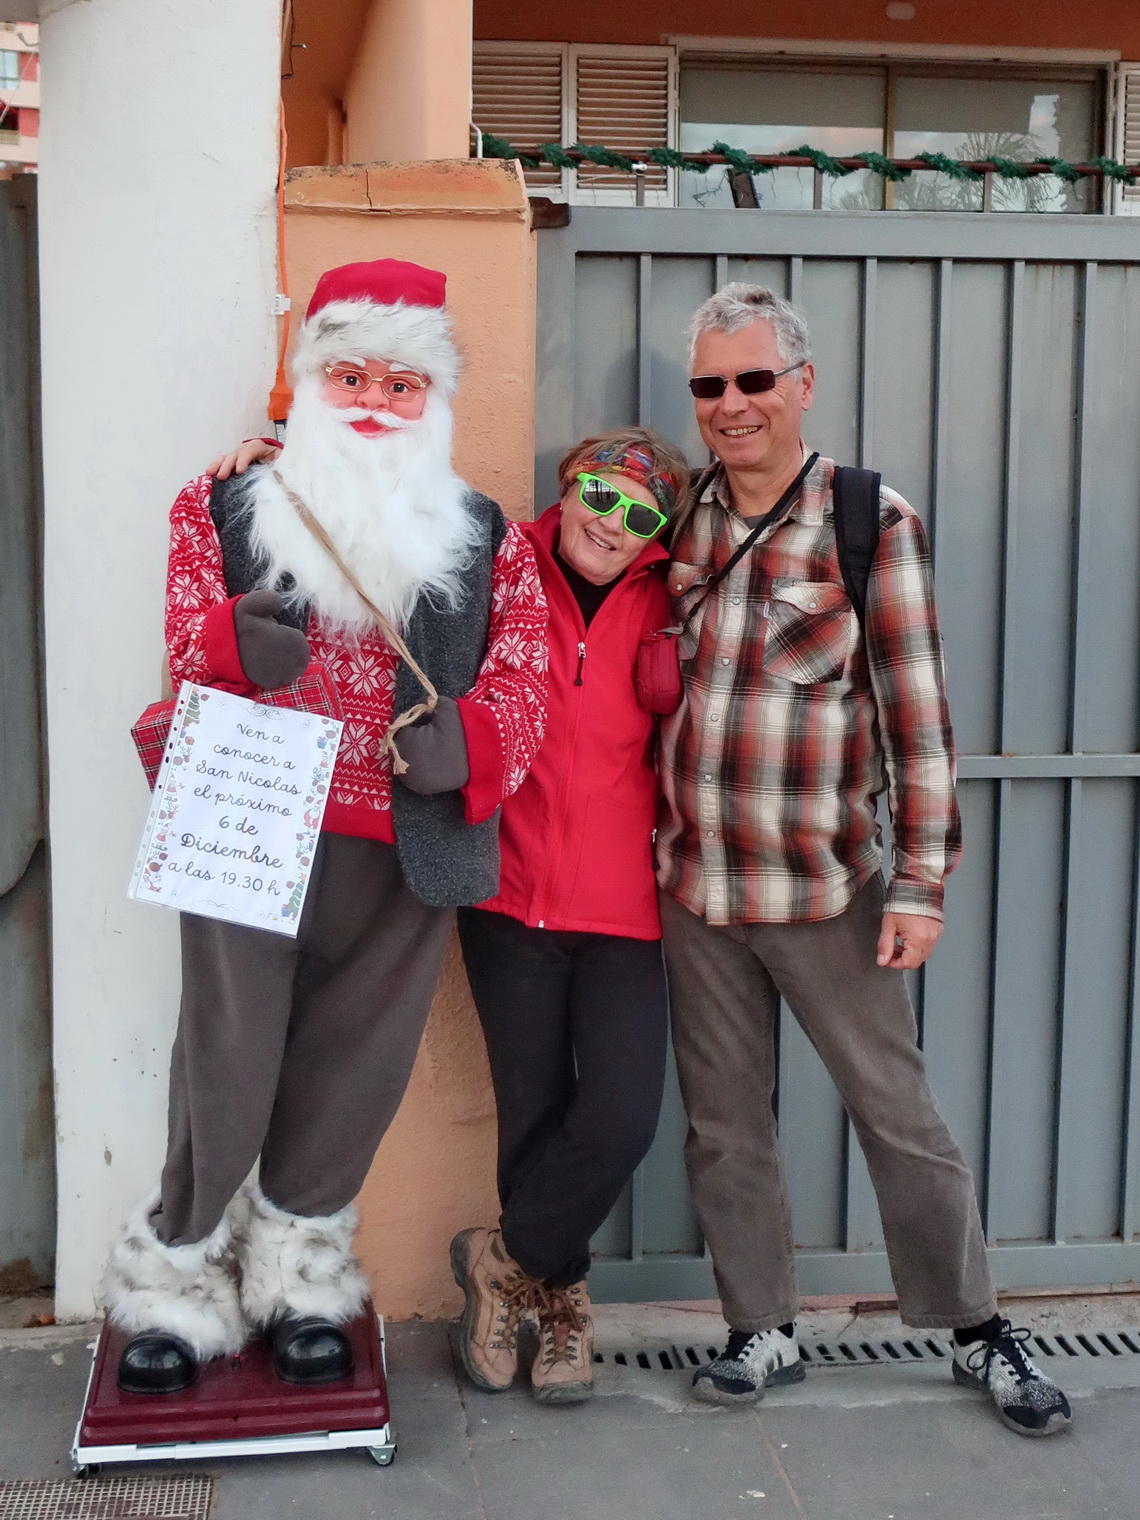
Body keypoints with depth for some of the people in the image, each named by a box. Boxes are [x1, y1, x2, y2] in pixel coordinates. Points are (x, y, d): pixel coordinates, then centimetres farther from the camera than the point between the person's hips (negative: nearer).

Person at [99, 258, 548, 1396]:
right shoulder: (223, 507, 8)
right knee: (229, 1054, -2)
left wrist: (466, 738, -19)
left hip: (407, 846, 2)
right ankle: (183, 1270, 22)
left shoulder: (488, 540, 11)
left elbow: (522, 679, 3)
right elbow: (189, 647, -3)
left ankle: (296, 1275, 30)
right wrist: (238, 646, -27)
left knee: (355, 1064, 8)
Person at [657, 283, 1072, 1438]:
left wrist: (922, 880, -11)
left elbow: (917, 712, -7)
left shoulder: (872, 523, -6)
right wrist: (646, 844, 11)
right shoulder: (678, 525, 7)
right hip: (691, 887, 4)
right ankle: (763, 1333, 28)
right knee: (723, 1125, 12)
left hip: (825, 888, -4)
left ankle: (979, 1332, 25)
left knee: (899, 1115, 6)